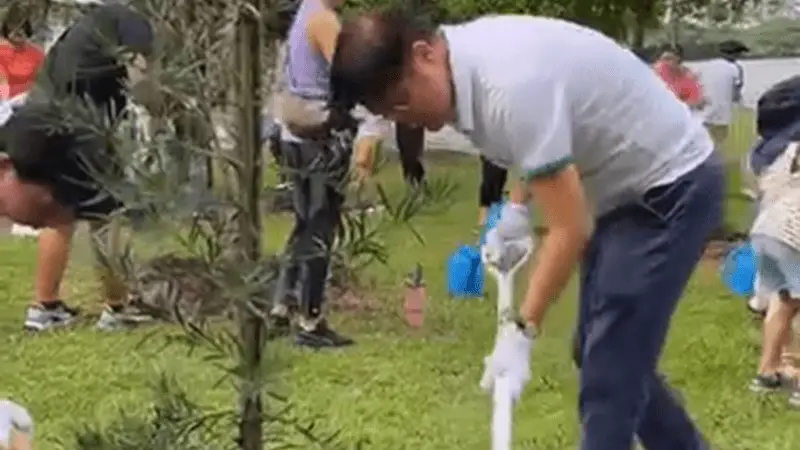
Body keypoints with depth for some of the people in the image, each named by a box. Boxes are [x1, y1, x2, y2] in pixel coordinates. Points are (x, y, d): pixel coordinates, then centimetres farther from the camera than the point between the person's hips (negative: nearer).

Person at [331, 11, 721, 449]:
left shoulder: (510, 85, -33)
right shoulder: (472, 54, -3)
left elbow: (569, 230, -30)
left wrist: (521, 332, -27)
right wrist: (515, 208, 5)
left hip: (672, 186, -10)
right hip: (628, 187, 10)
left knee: (608, 370, -12)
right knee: (609, 355, 17)